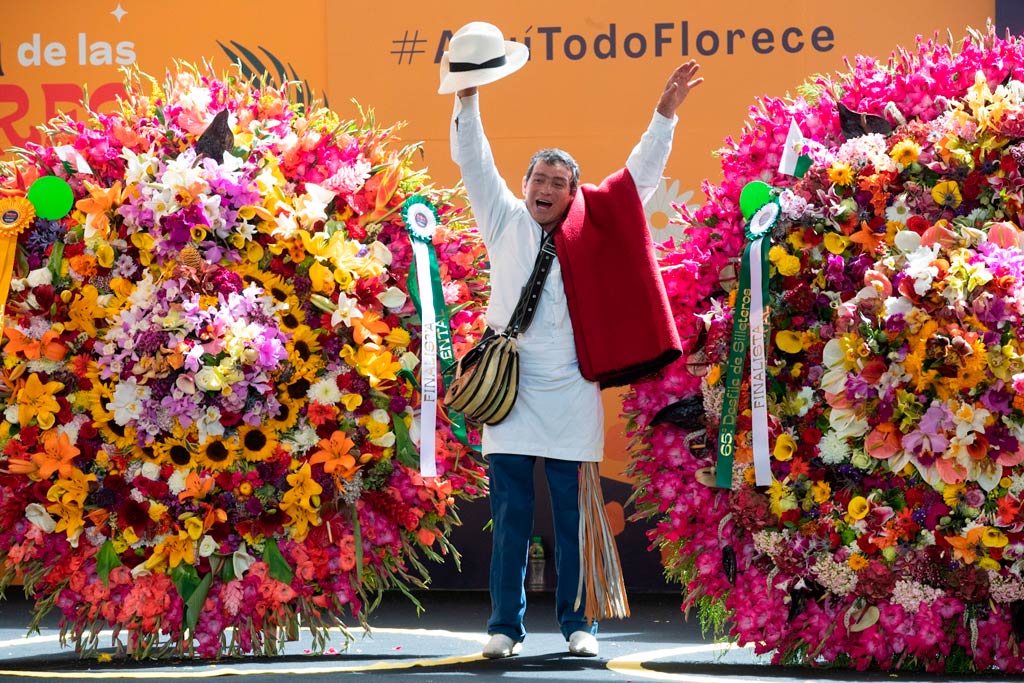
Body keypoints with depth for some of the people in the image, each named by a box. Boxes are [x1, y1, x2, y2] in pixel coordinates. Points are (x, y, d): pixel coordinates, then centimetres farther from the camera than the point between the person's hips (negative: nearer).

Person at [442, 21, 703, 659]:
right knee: (510, 516, 1)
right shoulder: (507, 223, 9)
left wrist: (666, 114, 0)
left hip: (571, 396, 0)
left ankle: (578, 625, 8)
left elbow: (641, 176, 7)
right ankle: (505, 626, 5)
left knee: (575, 517, 2)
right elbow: (474, 162, 4)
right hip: (511, 390, 0)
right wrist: (468, 96, -7)